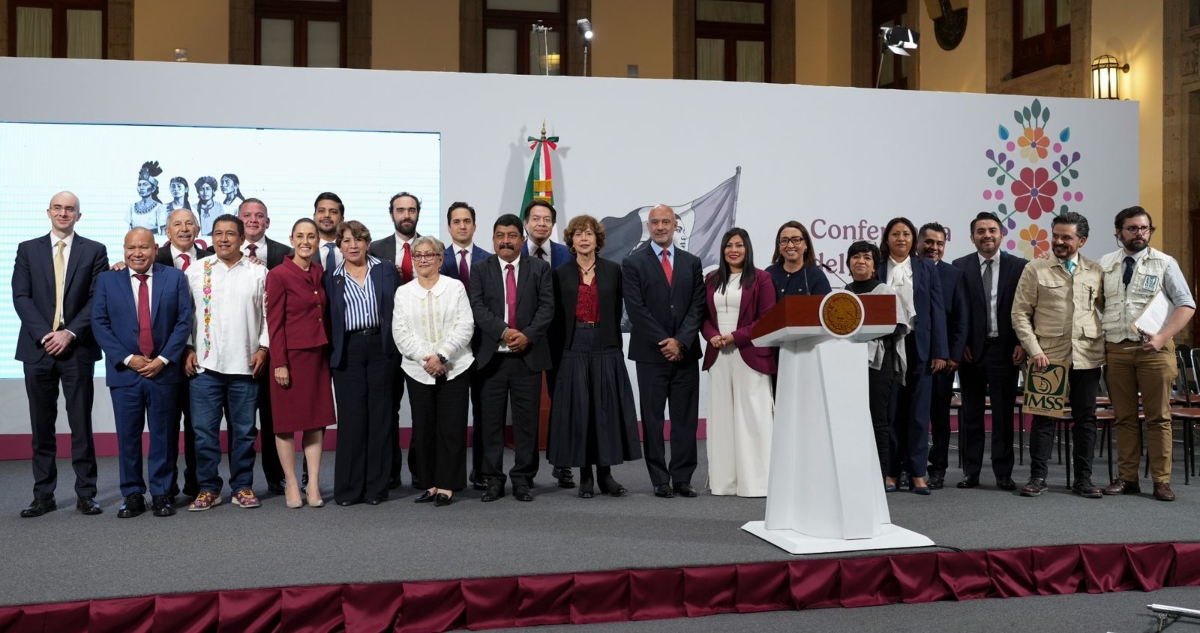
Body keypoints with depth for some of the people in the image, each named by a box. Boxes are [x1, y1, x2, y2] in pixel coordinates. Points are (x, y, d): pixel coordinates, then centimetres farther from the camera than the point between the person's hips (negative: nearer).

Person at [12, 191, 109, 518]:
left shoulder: (94, 250, 6)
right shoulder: (28, 249, 10)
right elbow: (21, 297, 2)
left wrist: (70, 333, -12)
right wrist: (44, 334, -10)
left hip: (77, 348, -1)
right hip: (38, 347, 2)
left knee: (81, 424, 2)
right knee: (42, 426, 5)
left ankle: (86, 494, 7)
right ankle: (43, 495, 12)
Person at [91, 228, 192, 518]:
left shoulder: (175, 278, 5)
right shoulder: (107, 280, 6)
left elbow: (184, 321, 0)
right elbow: (100, 324, 1)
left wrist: (163, 359, -9)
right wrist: (127, 358, -9)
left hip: (164, 371, -1)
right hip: (124, 372, 1)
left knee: (164, 436, 5)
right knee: (128, 437, 5)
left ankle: (162, 494, 13)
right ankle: (132, 495, 14)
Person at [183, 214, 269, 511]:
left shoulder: (258, 272, 4)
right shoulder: (196, 271, 5)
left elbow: (268, 314, 5)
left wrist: (263, 348, -3)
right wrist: (188, 349, -1)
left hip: (245, 364, 0)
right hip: (205, 364, 0)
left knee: (244, 430, 7)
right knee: (204, 430, 1)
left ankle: (243, 486, 17)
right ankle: (208, 488, 12)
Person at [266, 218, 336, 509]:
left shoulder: (319, 272, 9)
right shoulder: (278, 275, -9)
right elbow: (274, 323, -10)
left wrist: (330, 353, 8)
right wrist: (279, 363, -13)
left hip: (318, 355, 6)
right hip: (290, 354, -6)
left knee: (316, 420, 7)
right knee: (287, 421, 4)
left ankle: (313, 484, 13)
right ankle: (291, 484, 15)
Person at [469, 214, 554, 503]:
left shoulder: (539, 268, 6)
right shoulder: (480, 269, 6)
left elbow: (547, 307, -1)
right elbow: (477, 308, -5)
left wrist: (527, 335, -15)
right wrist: (503, 332, -18)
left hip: (529, 355, 0)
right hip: (491, 356, 0)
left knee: (527, 421, 3)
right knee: (492, 421, 4)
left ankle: (523, 479, 12)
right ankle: (493, 480, 12)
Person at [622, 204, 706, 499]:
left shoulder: (692, 262, 11)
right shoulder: (633, 263, 1)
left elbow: (697, 306, 4)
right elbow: (636, 309, -6)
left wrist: (681, 341, -9)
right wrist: (664, 342, -11)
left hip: (685, 351, 3)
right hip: (651, 353, -2)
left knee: (686, 418, 4)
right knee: (652, 419, 2)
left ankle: (682, 478, 10)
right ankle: (660, 480, 8)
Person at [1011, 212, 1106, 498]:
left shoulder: (1096, 272, 7)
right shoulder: (1035, 269, 1)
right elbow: (1020, 314, -1)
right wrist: (1034, 350, -9)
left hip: (1087, 356, 2)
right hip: (1048, 355, -2)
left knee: (1085, 418, 7)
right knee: (1045, 417, 2)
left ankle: (1083, 479, 16)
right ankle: (1037, 477, 10)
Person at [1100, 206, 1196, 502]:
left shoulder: (1164, 263, 2)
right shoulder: (1105, 265, 10)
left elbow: (1186, 305, -2)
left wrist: (1162, 337, -14)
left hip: (1153, 348, -2)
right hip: (1115, 349, 3)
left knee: (1158, 418, 0)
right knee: (1124, 417, 7)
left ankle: (1161, 481, 5)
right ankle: (1127, 478, 13)